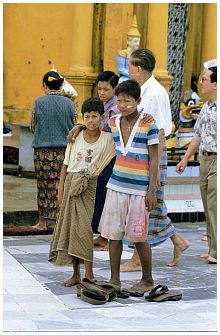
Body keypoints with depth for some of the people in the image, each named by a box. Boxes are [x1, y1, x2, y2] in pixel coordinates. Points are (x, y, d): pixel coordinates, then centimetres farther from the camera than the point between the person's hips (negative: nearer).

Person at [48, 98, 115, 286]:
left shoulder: (107, 138, -3)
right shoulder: (76, 137, 2)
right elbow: (66, 163, 7)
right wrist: (61, 188, 5)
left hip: (90, 184, -2)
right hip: (72, 182, 2)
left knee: (83, 226, -11)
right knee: (71, 225, 2)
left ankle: (88, 272, -6)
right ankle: (76, 274, 9)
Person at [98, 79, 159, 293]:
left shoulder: (148, 125, -7)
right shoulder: (113, 123, 7)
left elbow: (154, 160, -7)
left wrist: (152, 191, -11)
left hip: (139, 190, -5)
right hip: (116, 187, 5)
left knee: (139, 238, 1)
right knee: (113, 235, 4)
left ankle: (147, 280, 17)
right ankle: (114, 279, 13)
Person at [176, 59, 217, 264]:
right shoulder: (206, 107, 14)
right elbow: (198, 135, 21)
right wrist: (185, 159, 21)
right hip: (205, 159, 9)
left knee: (214, 205, -10)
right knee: (208, 207, 9)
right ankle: (213, 249, 15)